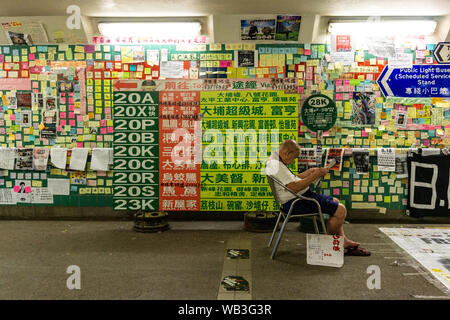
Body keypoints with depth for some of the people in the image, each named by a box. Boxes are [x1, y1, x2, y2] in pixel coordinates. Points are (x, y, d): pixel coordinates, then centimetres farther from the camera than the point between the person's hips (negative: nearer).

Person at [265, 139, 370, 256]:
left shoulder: (275, 159, 12)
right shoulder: (277, 165, -22)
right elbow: (294, 187, -28)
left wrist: (310, 171, 8)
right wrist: (314, 176, -20)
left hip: (298, 197, 12)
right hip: (295, 203, -12)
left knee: (335, 202, 20)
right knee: (340, 210, -13)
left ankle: (343, 240, 19)